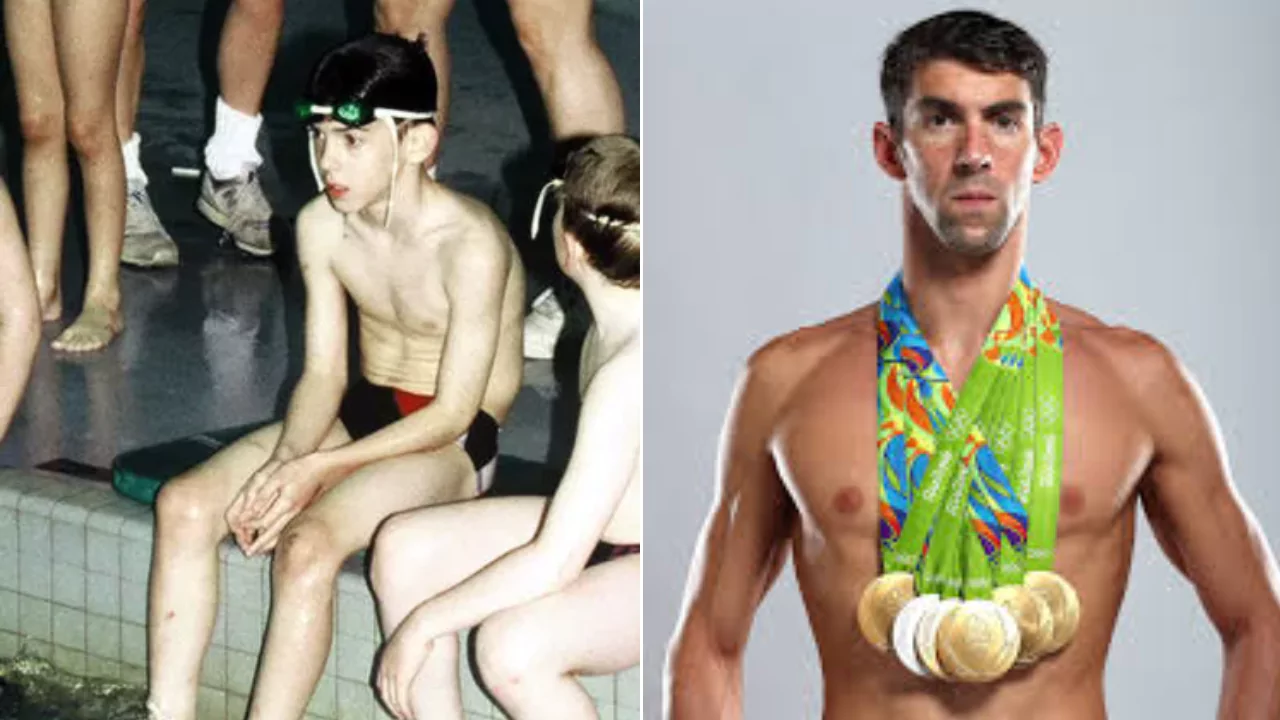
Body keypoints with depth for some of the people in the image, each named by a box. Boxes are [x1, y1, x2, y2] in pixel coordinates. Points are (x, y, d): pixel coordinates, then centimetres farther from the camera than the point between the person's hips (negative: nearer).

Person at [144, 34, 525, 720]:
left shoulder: (471, 244, -24)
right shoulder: (320, 226, -4)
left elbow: (452, 413, -21)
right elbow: (324, 372, 0)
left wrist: (318, 470, -25)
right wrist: (285, 462, -20)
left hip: (453, 439, -7)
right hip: (361, 409, 7)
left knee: (307, 544, -33)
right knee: (183, 504, -14)